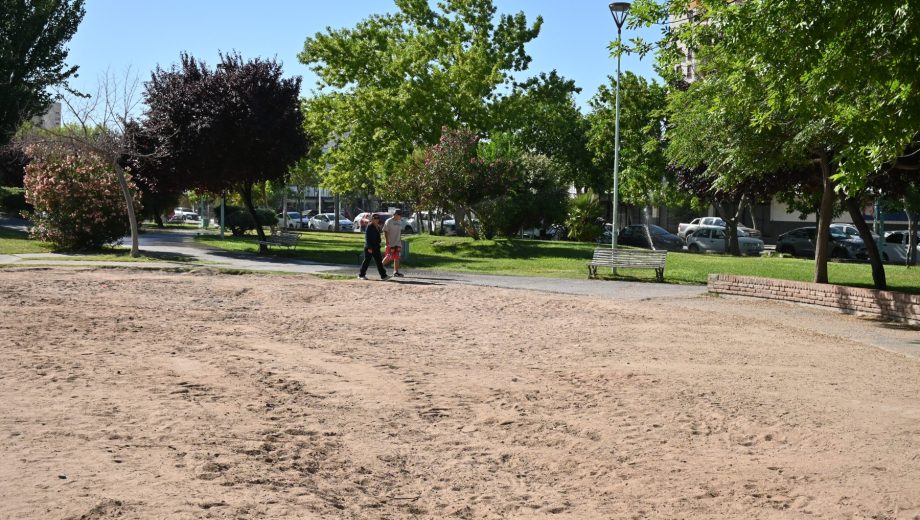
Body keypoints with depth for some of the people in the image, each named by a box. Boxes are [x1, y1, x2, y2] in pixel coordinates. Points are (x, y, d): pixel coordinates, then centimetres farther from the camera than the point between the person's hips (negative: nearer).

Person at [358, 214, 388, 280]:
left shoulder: (377, 227, 12)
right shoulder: (369, 227, -13)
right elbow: (367, 237, -18)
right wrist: (369, 248, -21)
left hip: (376, 247, 8)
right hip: (369, 247, -8)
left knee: (379, 261, 5)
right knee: (367, 261, 1)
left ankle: (383, 275, 4)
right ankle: (361, 274, 14)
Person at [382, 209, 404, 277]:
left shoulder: (398, 222, 16)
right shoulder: (389, 221, -9)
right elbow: (385, 231, -13)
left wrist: (400, 242, 19)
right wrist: (387, 242, -18)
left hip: (397, 243, 7)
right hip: (391, 243, -7)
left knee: (397, 257, 4)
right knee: (389, 257, -7)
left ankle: (396, 272, 6)